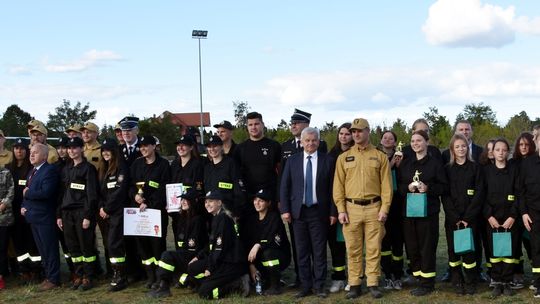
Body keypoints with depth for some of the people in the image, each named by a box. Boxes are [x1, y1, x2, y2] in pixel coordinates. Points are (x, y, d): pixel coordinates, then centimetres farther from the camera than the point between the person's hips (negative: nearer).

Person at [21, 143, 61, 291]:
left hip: (45, 217, -9)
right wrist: (23, 205, 2)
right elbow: (27, 191, 19)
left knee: (49, 249, -1)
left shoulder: (50, 170, -14)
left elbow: (46, 192, -25)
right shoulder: (32, 171, 17)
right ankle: (48, 276, 24)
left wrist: (27, 193, -13)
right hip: (33, 216, 9)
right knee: (42, 250, 15)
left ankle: (53, 279, 7)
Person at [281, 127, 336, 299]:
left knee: (319, 251, 3)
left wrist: (333, 212, -3)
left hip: (319, 212, -1)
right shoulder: (292, 161, 6)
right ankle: (305, 286, 15)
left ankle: (319, 286, 12)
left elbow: (332, 188, 0)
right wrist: (285, 209, -2)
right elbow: (284, 187, 5)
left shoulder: (327, 161, 2)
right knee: (302, 251, 7)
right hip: (298, 212, 2)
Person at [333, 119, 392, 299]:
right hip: (351, 208, 1)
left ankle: (373, 284, 11)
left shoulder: (380, 157, 6)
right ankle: (354, 285, 11)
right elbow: (338, 185, 5)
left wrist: (384, 208, -6)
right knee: (353, 249, 4)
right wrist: (341, 209, -4)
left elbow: (386, 185, 2)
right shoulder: (344, 157, 8)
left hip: (374, 208, -1)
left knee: (374, 249, 2)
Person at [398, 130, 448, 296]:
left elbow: (444, 187, 0)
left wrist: (428, 188, -16)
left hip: (428, 211, -4)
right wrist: (408, 187, -8)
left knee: (427, 247, -3)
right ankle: (419, 279, 14)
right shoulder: (405, 163, 12)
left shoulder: (435, 162, 1)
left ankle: (427, 283, 5)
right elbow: (398, 185, 12)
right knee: (412, 247, 3)